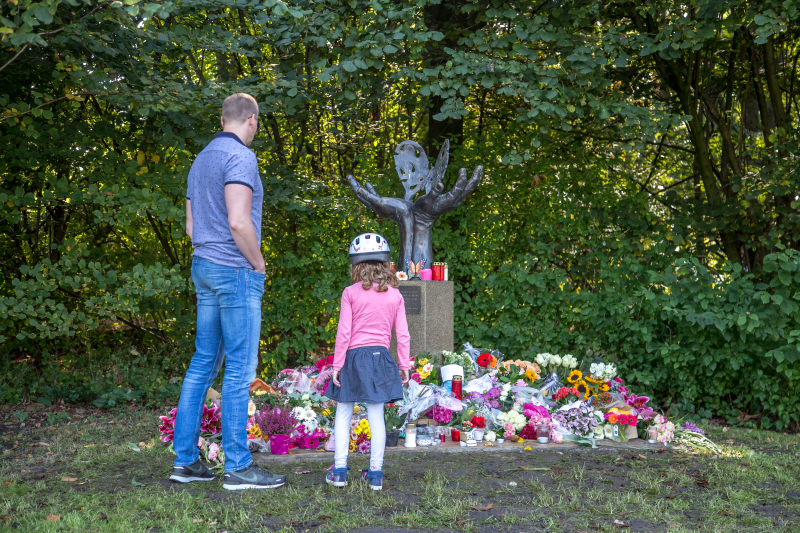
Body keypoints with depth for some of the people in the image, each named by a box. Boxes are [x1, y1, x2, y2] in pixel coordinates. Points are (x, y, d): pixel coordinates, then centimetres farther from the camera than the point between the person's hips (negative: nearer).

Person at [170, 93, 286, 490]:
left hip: (204, 267, 9)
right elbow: (238, 222, -23)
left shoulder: (201, 160, 18)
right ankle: (238, 466, -2)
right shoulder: (240, 157, -12)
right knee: (240, 368, -6)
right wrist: (258, 263, -9)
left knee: (204, 363, 11)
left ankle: (185, 458, 14)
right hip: (236, 271, -9)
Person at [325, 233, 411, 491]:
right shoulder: (395, 295, 5)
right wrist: (403, 366, 11)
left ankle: (339, 470, 10)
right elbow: (402, 335, 4)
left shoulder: (350, 293, -3)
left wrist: (337, 365, 0)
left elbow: (344, 332, -6)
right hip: (381, 357, 2)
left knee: (343, 414, 10)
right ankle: (375, 474, 7)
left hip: (354, 356, -2)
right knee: (376, 416, 5)